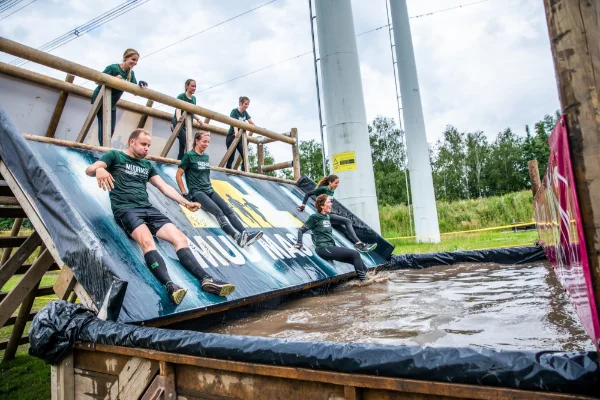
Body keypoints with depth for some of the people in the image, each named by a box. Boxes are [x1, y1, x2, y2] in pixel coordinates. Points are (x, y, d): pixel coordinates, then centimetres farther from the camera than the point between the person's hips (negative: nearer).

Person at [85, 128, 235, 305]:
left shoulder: (147, 165, 24)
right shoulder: (115, 156, 10)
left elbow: (164, 187, 22)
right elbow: (89, 170, -4)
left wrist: (185, 202, 10)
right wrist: (99, 169, -30)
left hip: (148, 209, 5)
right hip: (125, 209, -5)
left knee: (180, 238, -16)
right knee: (147, 241, -35)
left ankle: (206, 279, -25)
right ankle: (169, 285, -51)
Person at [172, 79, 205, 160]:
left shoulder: (194, 98, 10)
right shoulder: (181, 96, -11)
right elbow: (178, 109, -28)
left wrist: (198, 119, 5)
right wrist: (178, 118, -48)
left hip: (187, 125, 7)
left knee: (183, 147, 5)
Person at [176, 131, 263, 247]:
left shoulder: (206, 156, 16)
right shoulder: (189, 156, -4)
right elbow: (178, 175, -4)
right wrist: (184, 193, -8)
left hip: (209, 190, 7)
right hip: (197, 192, -7)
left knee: (228, 210, -16)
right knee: (218, 212, -29)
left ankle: (245, 234, -31)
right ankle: (237, 237, -47)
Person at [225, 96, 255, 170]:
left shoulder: (245, 112, 8)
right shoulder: (234, 111, -12)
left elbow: (251, 122, 5)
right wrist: (236, 132, -45)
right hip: (232, 137, -6)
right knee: (231, 158, -5)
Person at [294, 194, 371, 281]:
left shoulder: (328, 216, 14)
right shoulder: (315, 217, -8)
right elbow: (301, 230, -5)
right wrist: (299, 243, -15)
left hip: (331, 247, 8)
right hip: (324, 249, -8)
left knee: (356, 258, 1)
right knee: (355, 254, -15)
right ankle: (364, 281, -12)